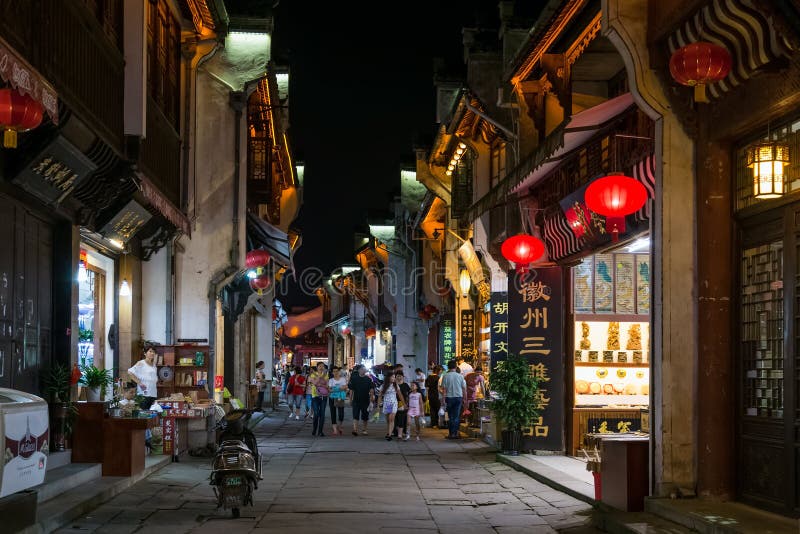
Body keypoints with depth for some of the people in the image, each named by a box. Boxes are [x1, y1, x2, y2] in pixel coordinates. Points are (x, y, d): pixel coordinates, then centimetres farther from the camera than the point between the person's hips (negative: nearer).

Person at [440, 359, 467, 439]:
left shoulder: (445, 376, -7)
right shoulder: (460, 376, -1)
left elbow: (444, 389, -7)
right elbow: (464, 389, 2)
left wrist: (444, 399, -2)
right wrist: (464, 399, 11)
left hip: (449, 397, -1)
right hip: (458, 397, 1)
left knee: (450, 416, 8)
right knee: (457, 416, 5)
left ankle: (451, 433, 7)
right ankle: (455, 433, 3)